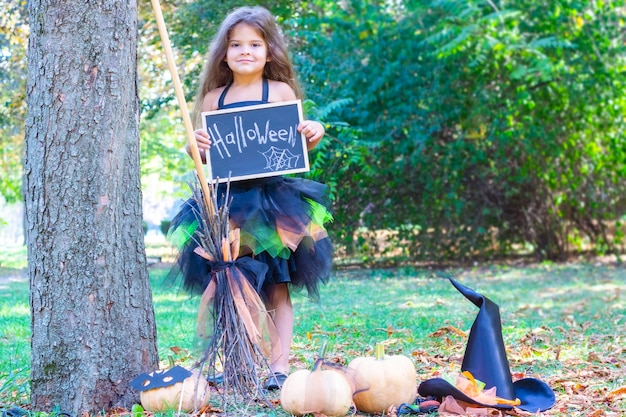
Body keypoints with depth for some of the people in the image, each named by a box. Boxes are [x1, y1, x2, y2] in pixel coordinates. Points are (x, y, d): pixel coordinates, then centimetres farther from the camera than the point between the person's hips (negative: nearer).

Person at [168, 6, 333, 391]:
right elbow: (198, 151, 13)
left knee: (277, 285, -1)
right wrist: (197, 145, -9)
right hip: (227, 202, 2)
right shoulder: (213, 98, 10)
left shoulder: (281, 92, 4)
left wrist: (315, 134, -14)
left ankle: (280, 365, 4)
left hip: (273, 201, -2)